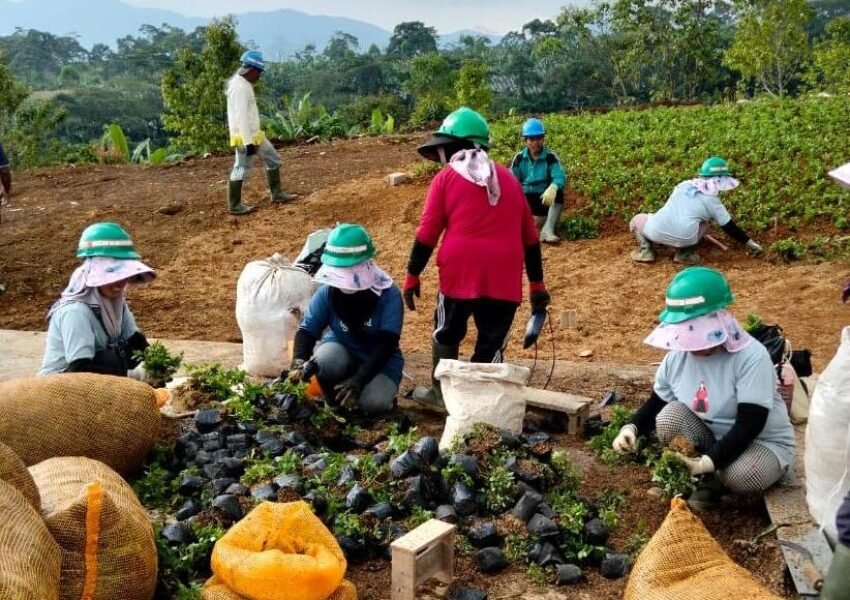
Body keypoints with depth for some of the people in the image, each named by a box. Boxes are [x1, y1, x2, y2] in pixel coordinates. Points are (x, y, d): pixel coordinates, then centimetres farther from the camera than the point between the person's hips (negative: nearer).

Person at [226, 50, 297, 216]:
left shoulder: (244, 84, 12)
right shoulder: (240, 87, -21)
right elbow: (241, 117, -25)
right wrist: (248, 142, -26)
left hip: (254, 134, 10)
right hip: (246, 137, -10)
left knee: (273, 159, 16)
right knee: (242, 169, -2)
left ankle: (277, 194, 24)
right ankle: (234, 206, 8)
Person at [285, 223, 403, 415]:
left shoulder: (389, 294, -23)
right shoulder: (326, 293, -14)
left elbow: (387, 344, -27)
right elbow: (306, 331, -14)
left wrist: (359, 379, -38)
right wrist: (299, 361, -37)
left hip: (380, 360, -2)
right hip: (343, 354, 3)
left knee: (373, 403, -30)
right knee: (325, 357, -33)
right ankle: (335, 403, -3)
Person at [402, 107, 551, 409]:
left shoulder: (446, 178, 2)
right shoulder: (508, 178, 15)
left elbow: (427, 233, -1)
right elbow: (530, 236, 16)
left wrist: (412, 275, 8)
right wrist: (536, 283, 21)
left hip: (460, 274, -2)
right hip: (504, 278, 2)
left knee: (447, 335, 18)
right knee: (492, 344, 9)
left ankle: (441, 393, 32)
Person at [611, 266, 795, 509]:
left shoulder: (752, 357, -27)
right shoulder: (677, 354, -9)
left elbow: (749, 425, -31)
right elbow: (657, 403, 4)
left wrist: (708, 462, -41)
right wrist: (631, 428, -17)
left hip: (763, 443, -4)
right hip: (708, 437, 4)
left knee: (740, 476, -36)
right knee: (670, 416, -23)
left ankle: (709, 476, 0)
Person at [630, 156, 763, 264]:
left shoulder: (684, 184, 23)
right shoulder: (714, 202, 14)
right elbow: (730, 228, 18)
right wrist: (749, 243, 29)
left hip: (657, 231, 1)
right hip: (682, 239, -1)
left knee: (637, 219, 31)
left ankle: (645, 248, 5)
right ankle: (685, 253, 7)